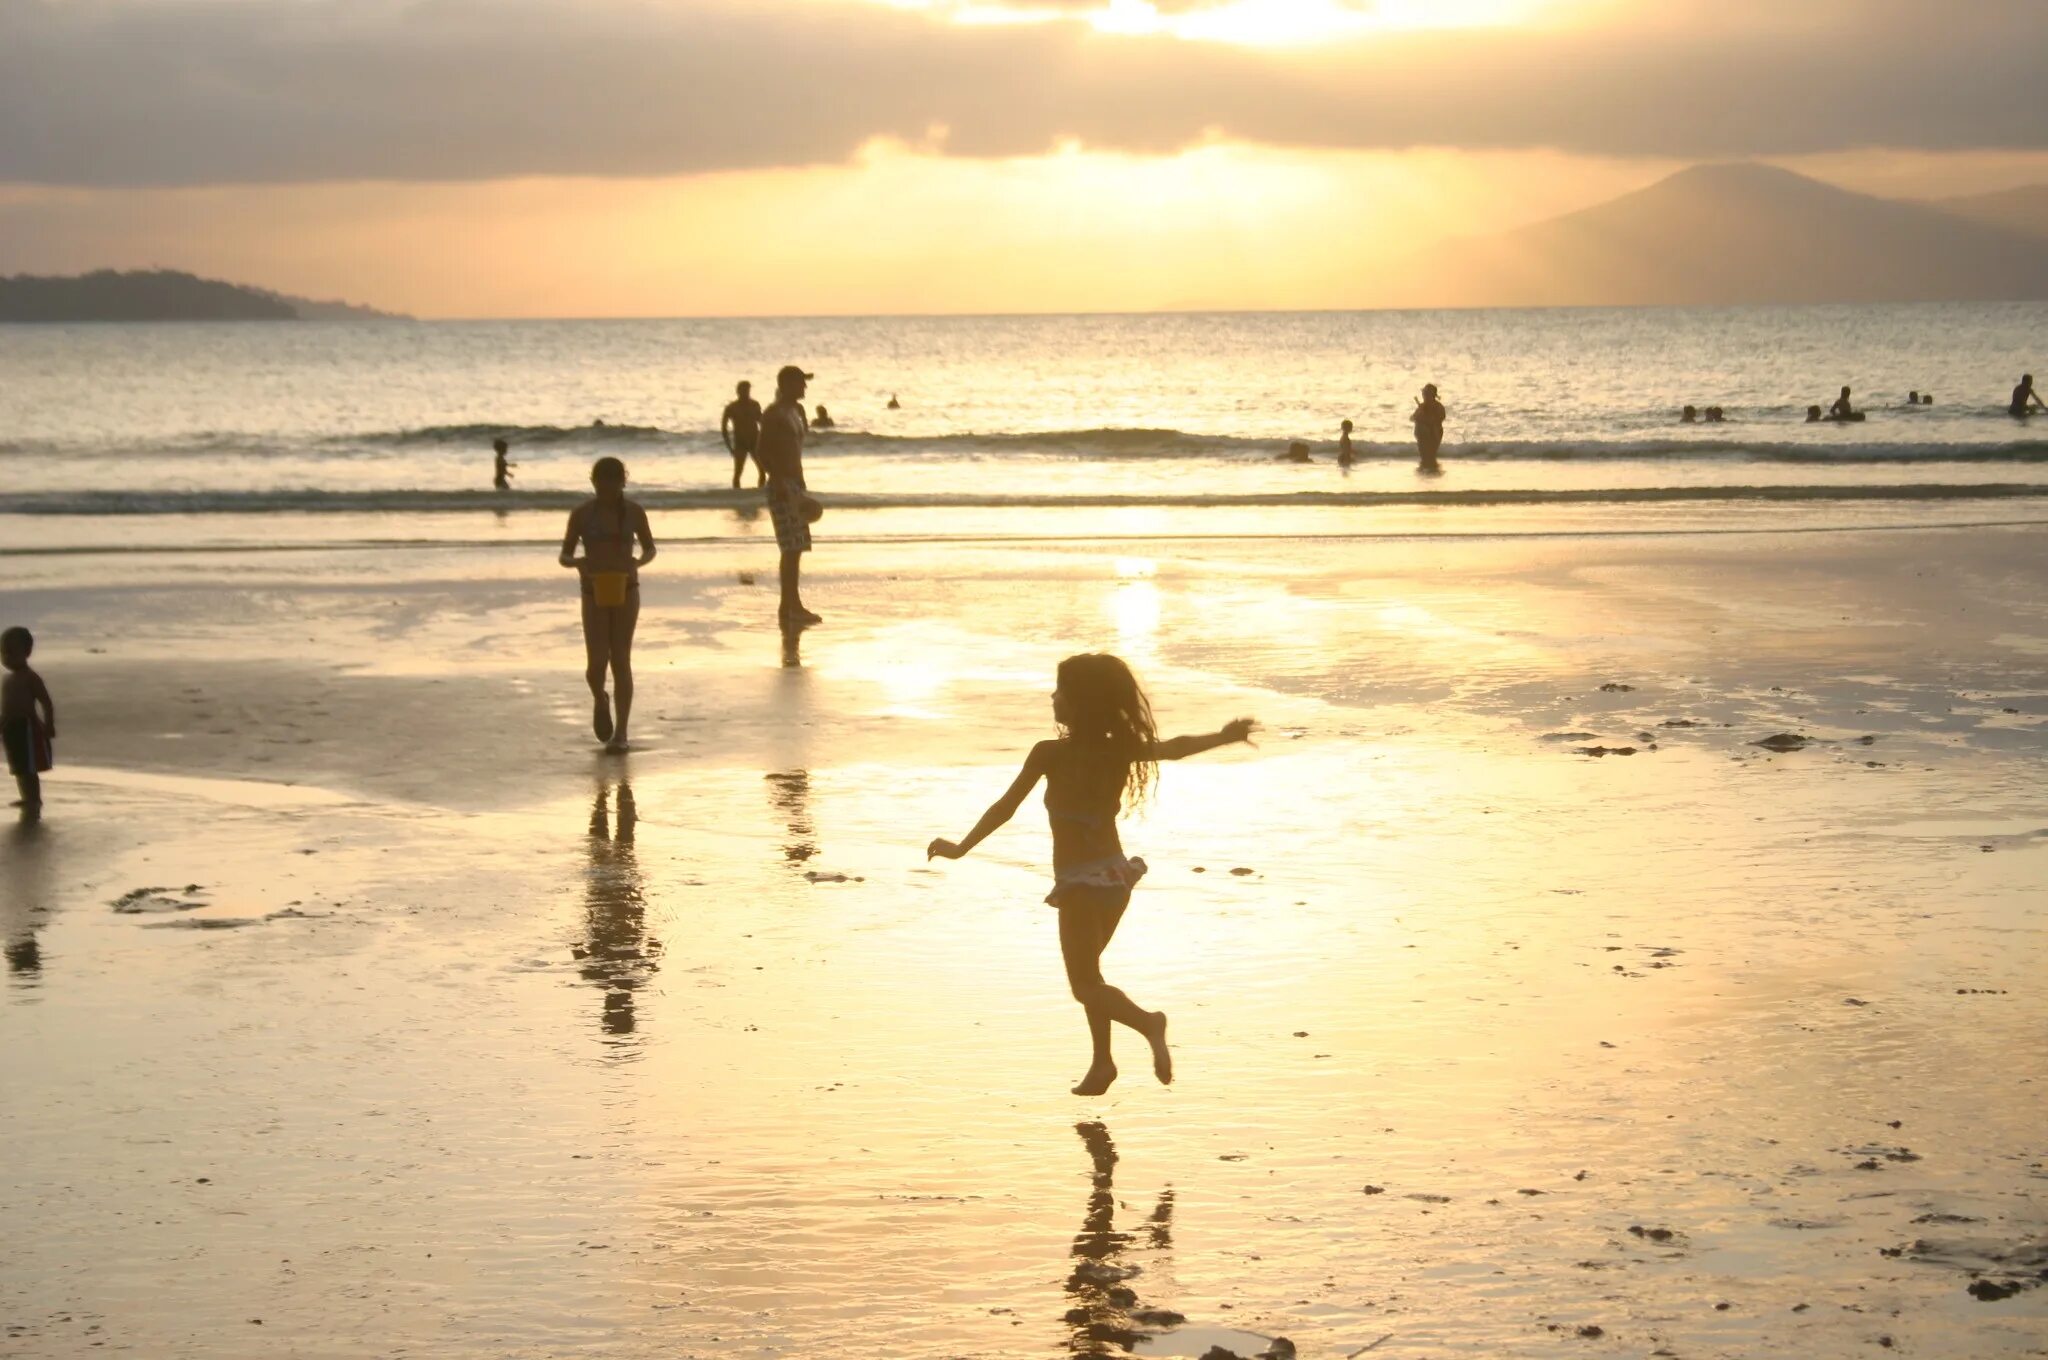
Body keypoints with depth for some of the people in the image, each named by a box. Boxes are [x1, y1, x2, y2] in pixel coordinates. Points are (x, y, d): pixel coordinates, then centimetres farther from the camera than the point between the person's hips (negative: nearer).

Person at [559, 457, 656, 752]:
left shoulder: (634, 513, 1)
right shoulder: (581, 514, -1)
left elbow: (650, 548, 14)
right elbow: (564, 556, 5)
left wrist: (638, 561, -9)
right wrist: (577, 562, -19)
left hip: (626, 590, 0)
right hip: (594, 592, 0)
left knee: (621, 659, -2)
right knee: (597, 662, -9)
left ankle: (620, 732, 3)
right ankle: (600, 701, 27)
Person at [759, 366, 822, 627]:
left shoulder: (796, 411, 17)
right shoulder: (774, 414, -11)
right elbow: (762, 452, -17)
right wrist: (778, 481, -23)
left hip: (795, 484, 9)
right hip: (783, 486, -9)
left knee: (797, 548, 10)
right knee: (792, 548, -12)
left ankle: (791, 605, 14)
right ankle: (789, 606, -13)